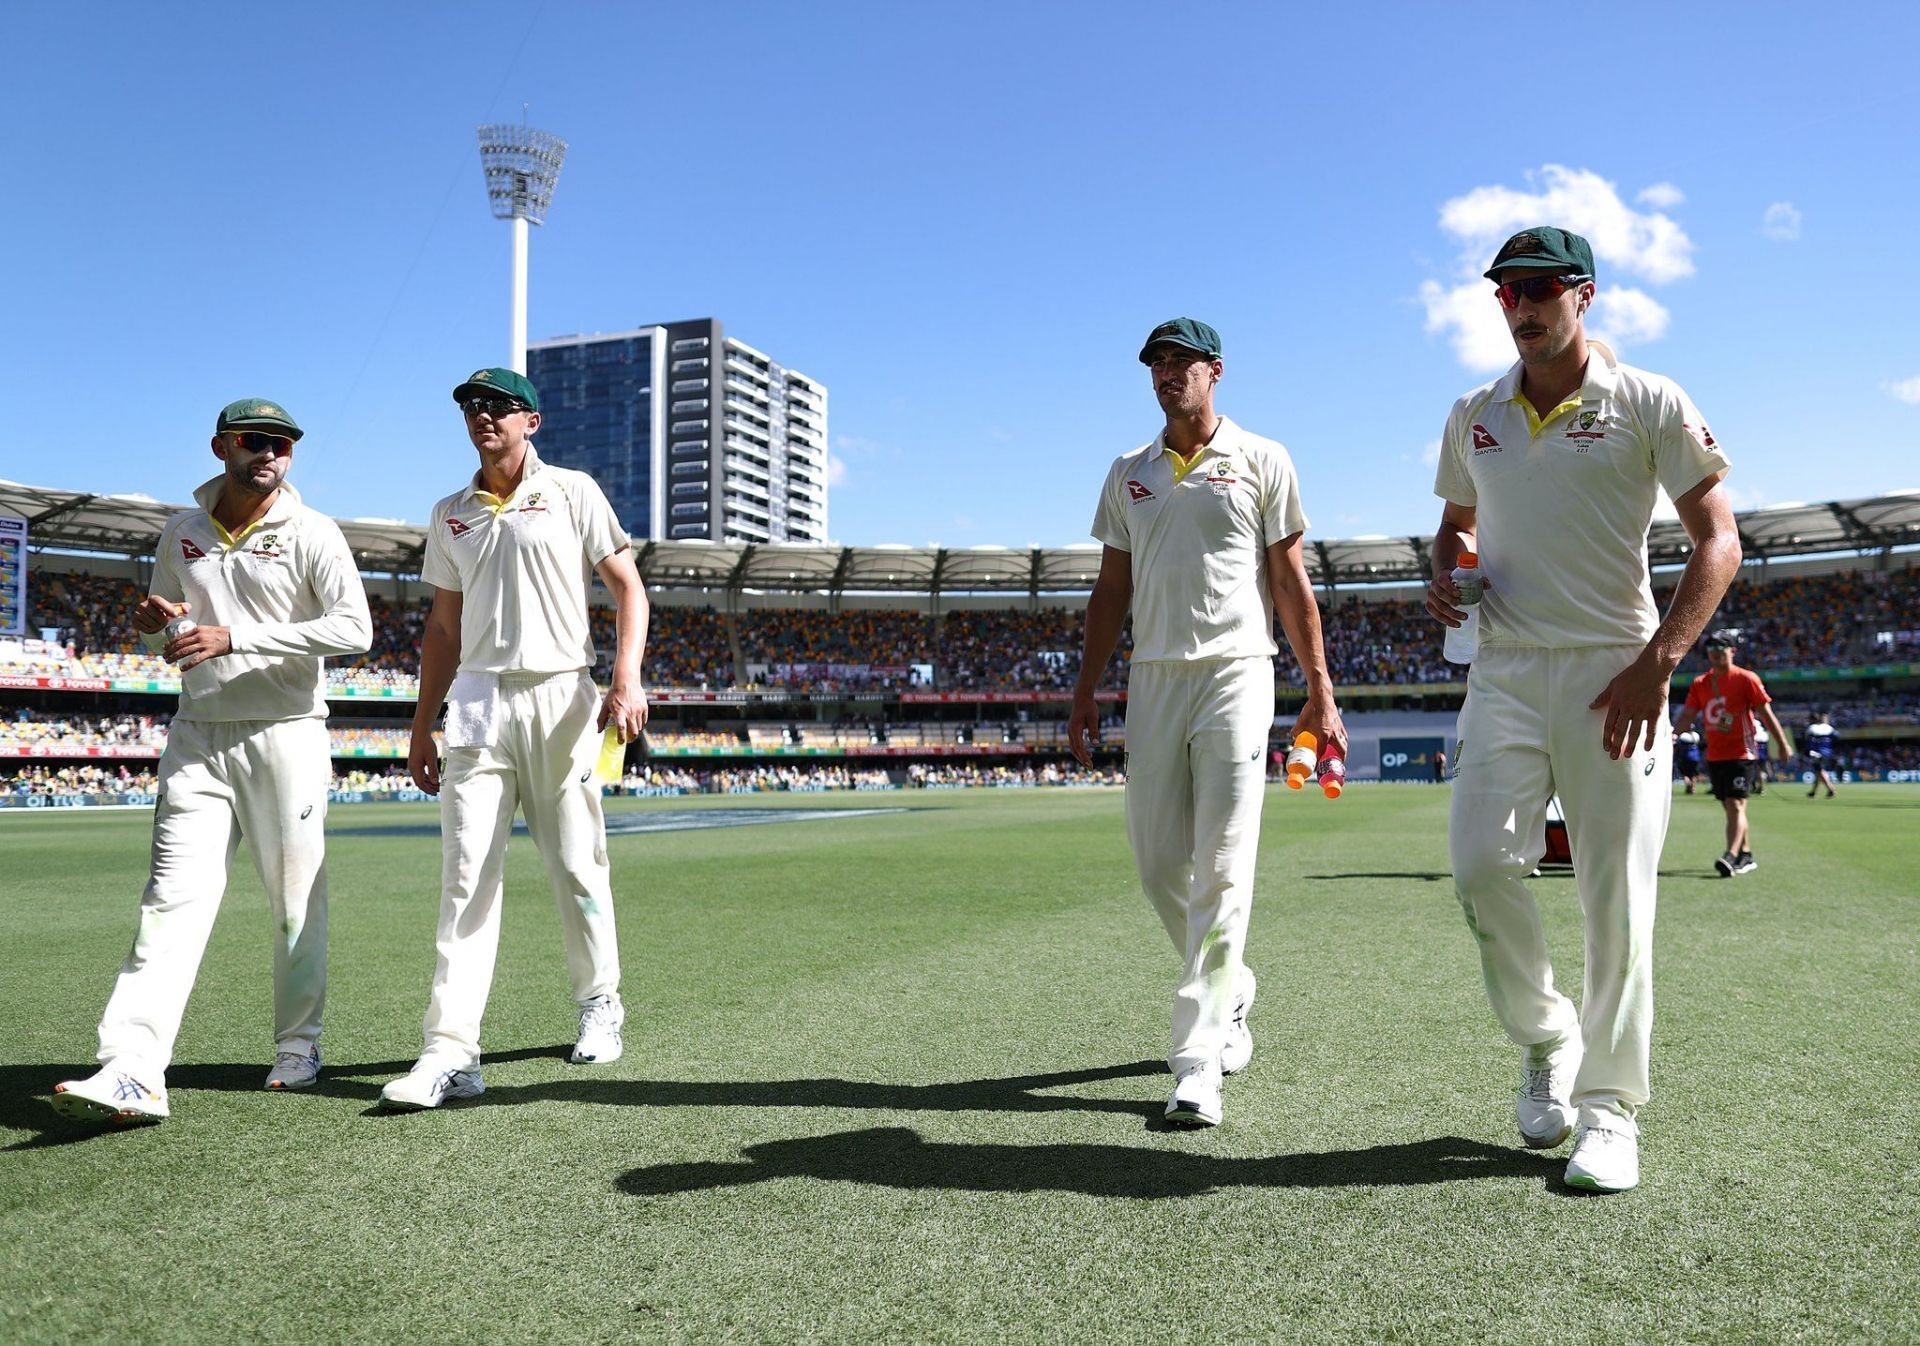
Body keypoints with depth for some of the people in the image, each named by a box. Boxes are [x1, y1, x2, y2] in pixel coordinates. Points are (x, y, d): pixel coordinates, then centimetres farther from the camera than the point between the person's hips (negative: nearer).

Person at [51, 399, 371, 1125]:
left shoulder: (312, 533, -3)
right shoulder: (180, 533, 13)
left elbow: (354, 628, -16)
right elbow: (165, 637, 23)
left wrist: (236, 638, -21)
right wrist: (149, 623, -3)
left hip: (286, 735, -3)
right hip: (198, 738, 3)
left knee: (297, 899, 4)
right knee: (174, 896, -6)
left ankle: (298, 1045, 20)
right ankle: (133, 1074, -12)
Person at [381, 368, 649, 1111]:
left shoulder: (572, 492, 4)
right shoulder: (450, 515, 16)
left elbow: (627, 585, 0)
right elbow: (443, 626, 19)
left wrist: (627, 678, -15)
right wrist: (421, 729, 15)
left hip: (561, 695, -3)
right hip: (478, 700, 3)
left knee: (577, 864, 3)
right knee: (467, 872, -6)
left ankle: (600, 1005, 22)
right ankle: (451, 1053, -9)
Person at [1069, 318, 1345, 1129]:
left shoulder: (1261, 461, 4)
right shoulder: (1129, 474, 14)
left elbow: (1290, 582, 3)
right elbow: (1111, 589, 15)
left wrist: (1320, 690, -2)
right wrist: (1085, 691, 9)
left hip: (1236, 676, -4)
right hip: (1153, 680, 4)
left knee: (1221, 868, -9)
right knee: (1158, 865, 5)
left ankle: (1197, 1062, -6)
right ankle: (1230, 999, 31)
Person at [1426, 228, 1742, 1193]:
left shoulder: (1648, 405, 0)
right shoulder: (1473, 418, 12)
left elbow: (1717, 542, -3)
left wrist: (1658, 660, -16)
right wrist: (1443, 573, 2)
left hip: (1614, 672, -3)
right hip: (1505, 671, 3)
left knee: (1616, 897, -3)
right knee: (1480, 864, -10)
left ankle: (1610, 1108, 10)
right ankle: (1544, 1038, 16)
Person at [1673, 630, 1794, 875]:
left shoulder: (1746, 679, -5)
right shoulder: (1700, 683, 9)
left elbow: (1766, 713, -5)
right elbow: (1688, 716, 7)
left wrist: (1784, 744, -5)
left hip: (1741, 755, -6)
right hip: (1714, 757, 6)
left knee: (1735, 806, -15)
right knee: (1731, 808, 12)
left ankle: (1730, 857, -24)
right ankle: (1746, 856, 23)